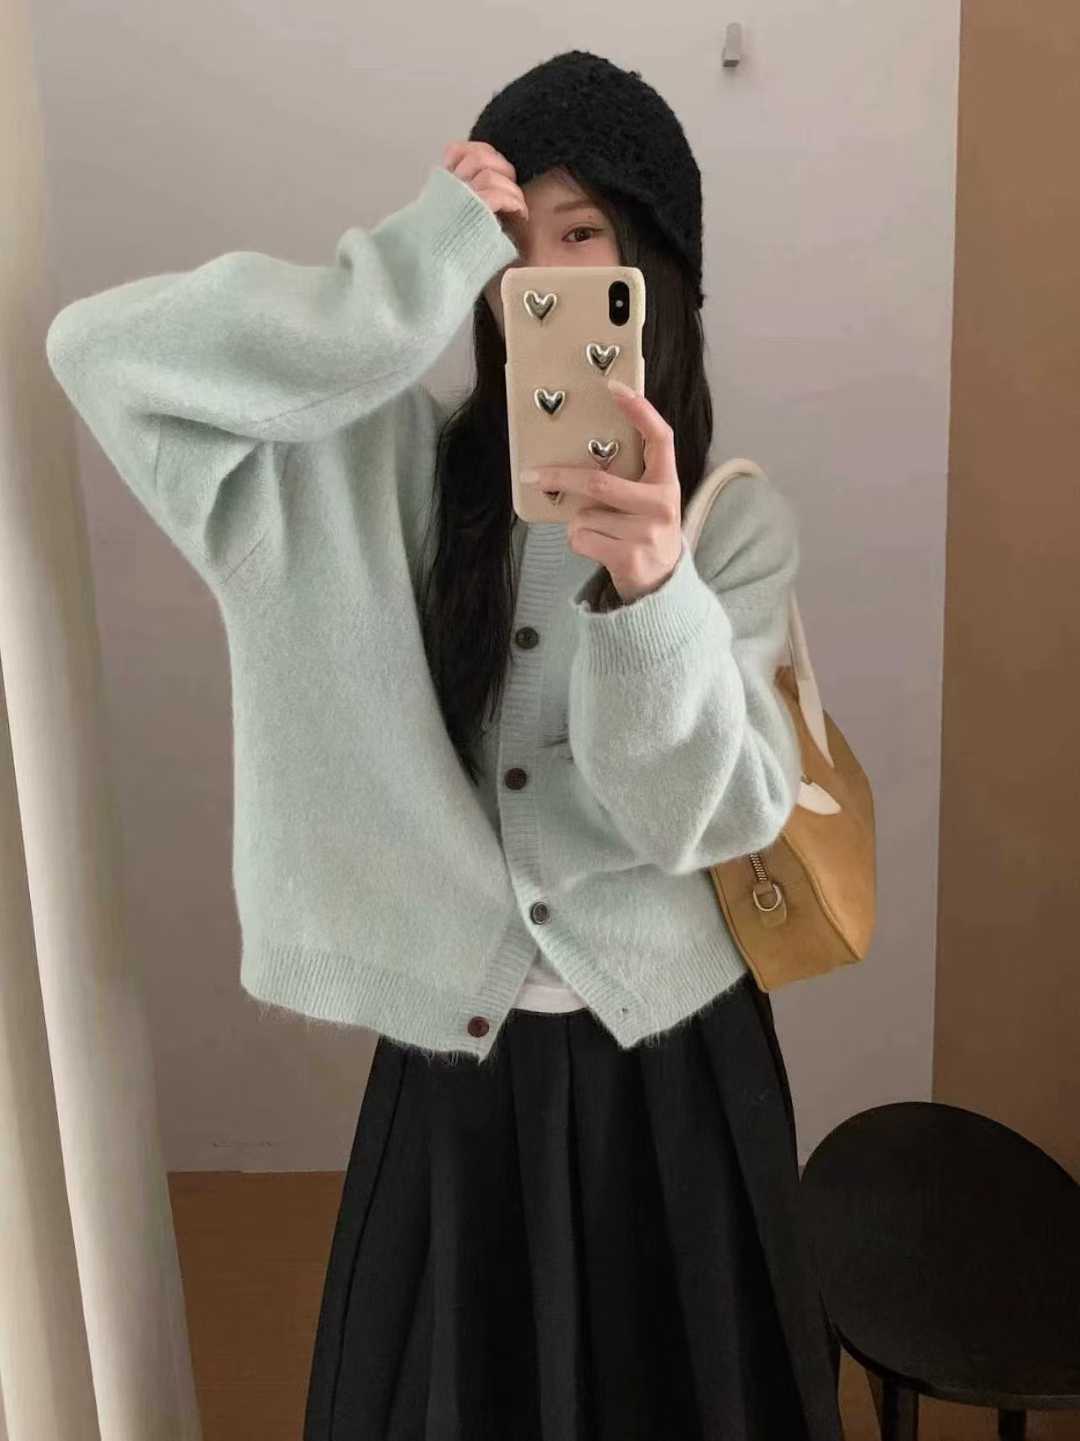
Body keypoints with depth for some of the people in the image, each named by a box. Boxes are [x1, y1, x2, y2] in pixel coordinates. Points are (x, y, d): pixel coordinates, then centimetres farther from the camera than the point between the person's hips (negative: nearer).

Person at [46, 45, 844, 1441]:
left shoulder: (735, 516, -7)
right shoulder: (383, 468, -8)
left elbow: (706, 816, -16)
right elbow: (101, 352, -18)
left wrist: (653, 588, -34)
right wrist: (424, 264, -23)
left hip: (665, 1051, 1)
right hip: (454, 1050, 0)